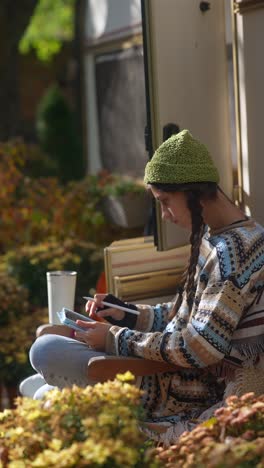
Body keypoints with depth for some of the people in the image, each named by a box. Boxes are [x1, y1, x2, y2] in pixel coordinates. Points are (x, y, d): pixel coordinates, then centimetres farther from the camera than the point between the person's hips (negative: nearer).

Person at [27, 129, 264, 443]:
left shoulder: (235, 251, -23)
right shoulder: (212, 236, 8)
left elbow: (202, 349, -27)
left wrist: (117, 339, -19)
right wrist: (126, 314, 5)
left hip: (186, 396, -10)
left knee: (45, 349, -16)